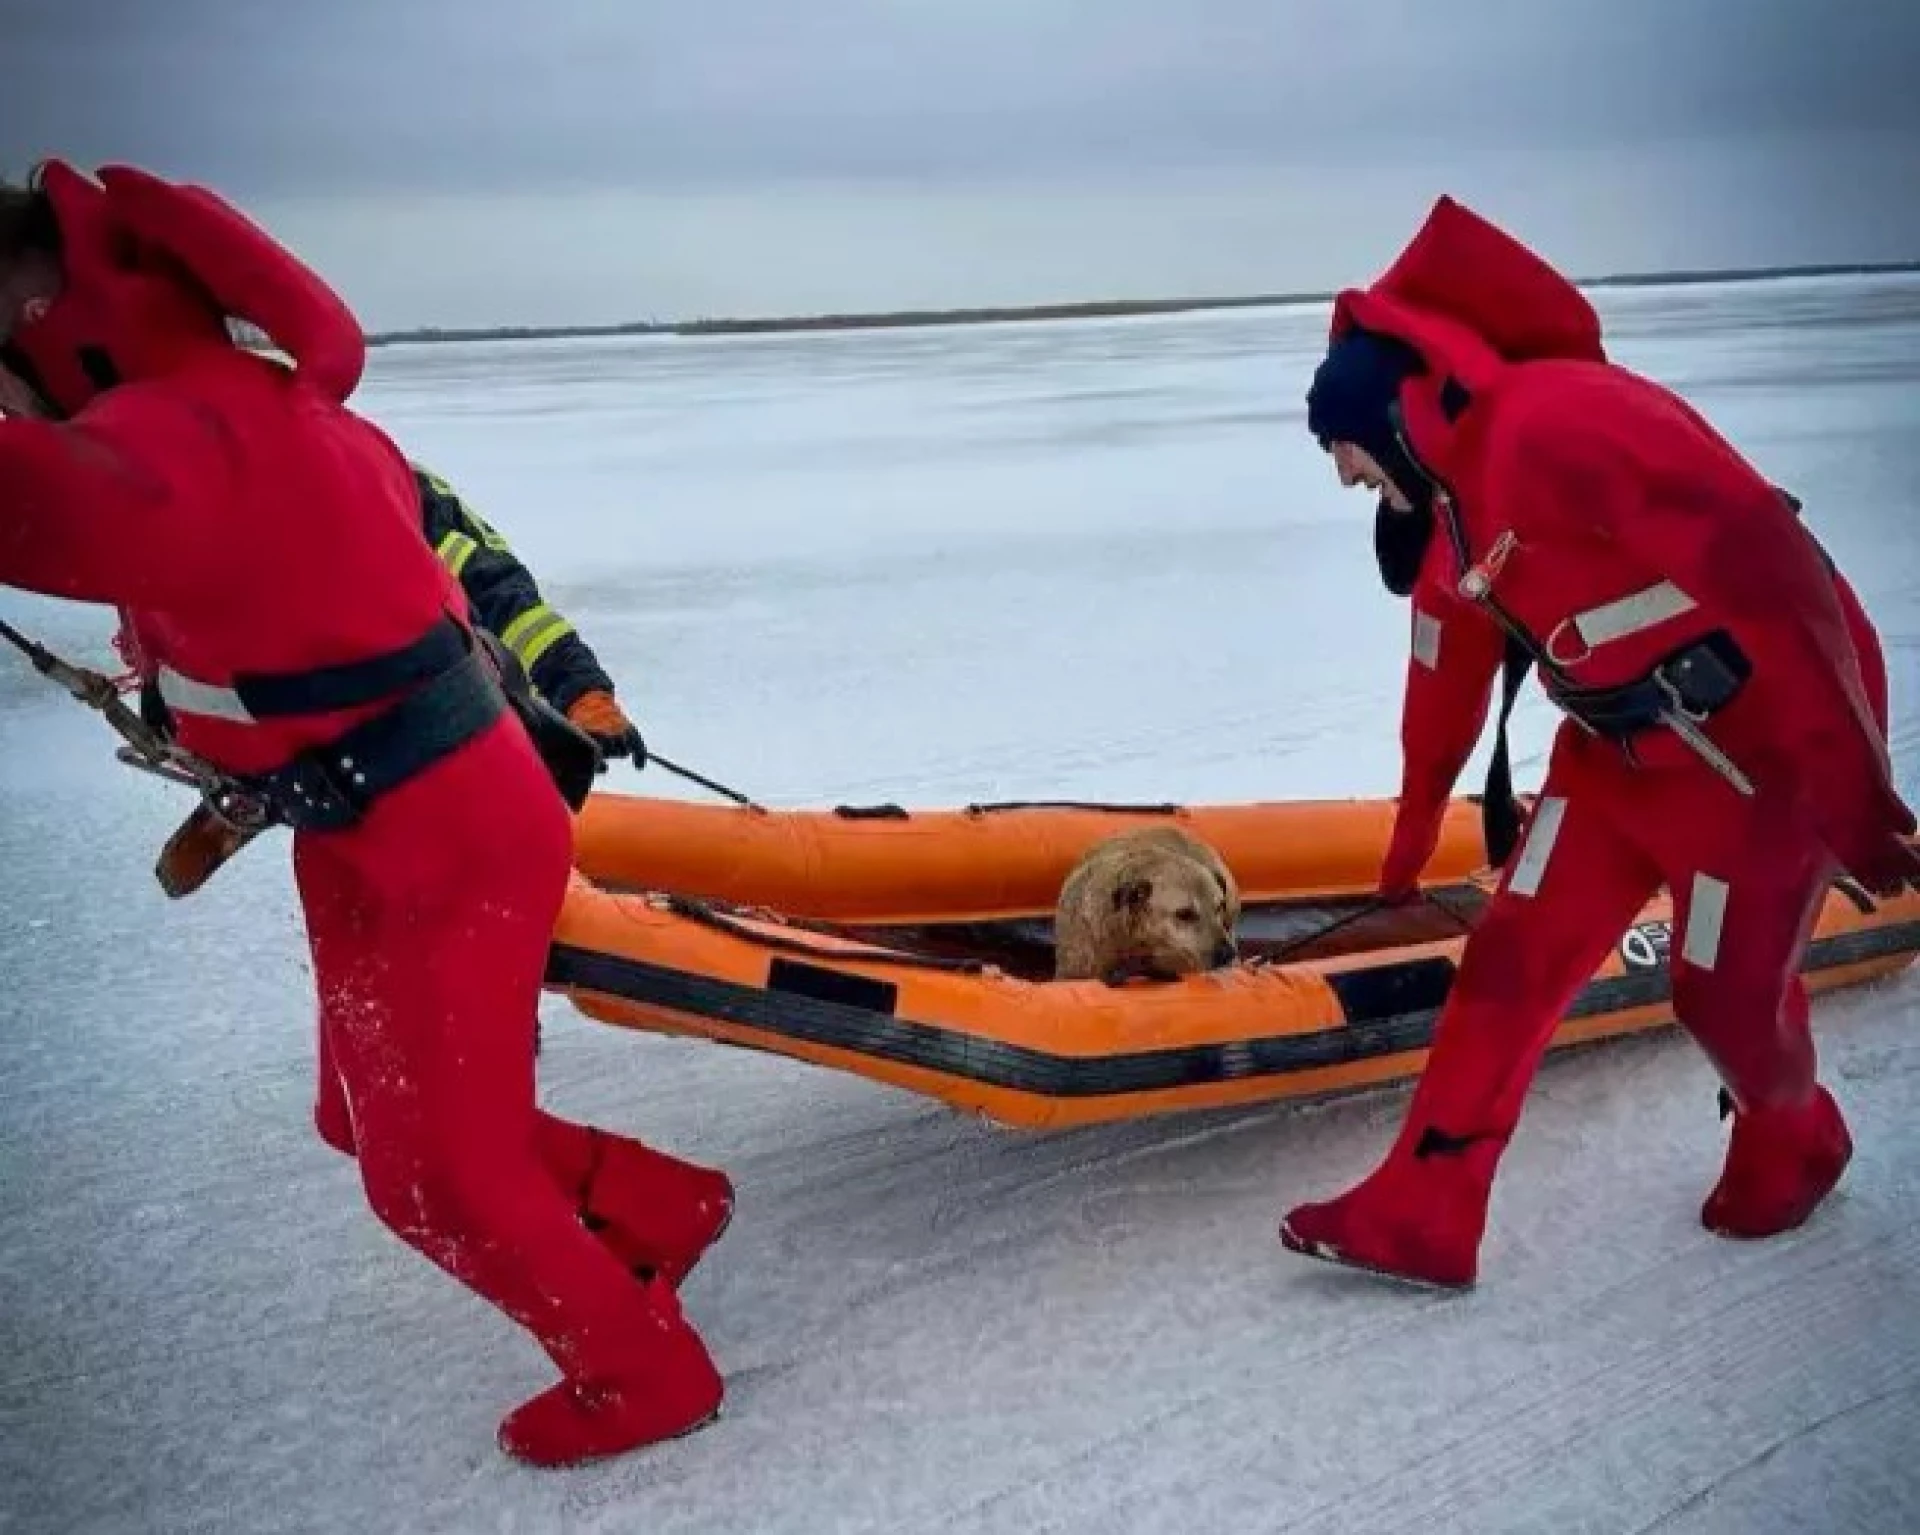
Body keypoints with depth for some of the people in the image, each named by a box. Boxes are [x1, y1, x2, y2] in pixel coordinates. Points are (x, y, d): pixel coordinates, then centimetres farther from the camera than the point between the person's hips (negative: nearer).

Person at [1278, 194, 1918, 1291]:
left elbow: (1770, 576, -31)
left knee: (1729, 990, 5)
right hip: (1620, 748, 9)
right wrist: (1419, 822, 28)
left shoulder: (1561, 424, -27)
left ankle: (1795, 1151, 40)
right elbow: (1450, 671, 18)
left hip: (1766, 737, -8)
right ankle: (1421, 1217, 9)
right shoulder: (1451, 510, 5)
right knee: (1515, 957, 2)